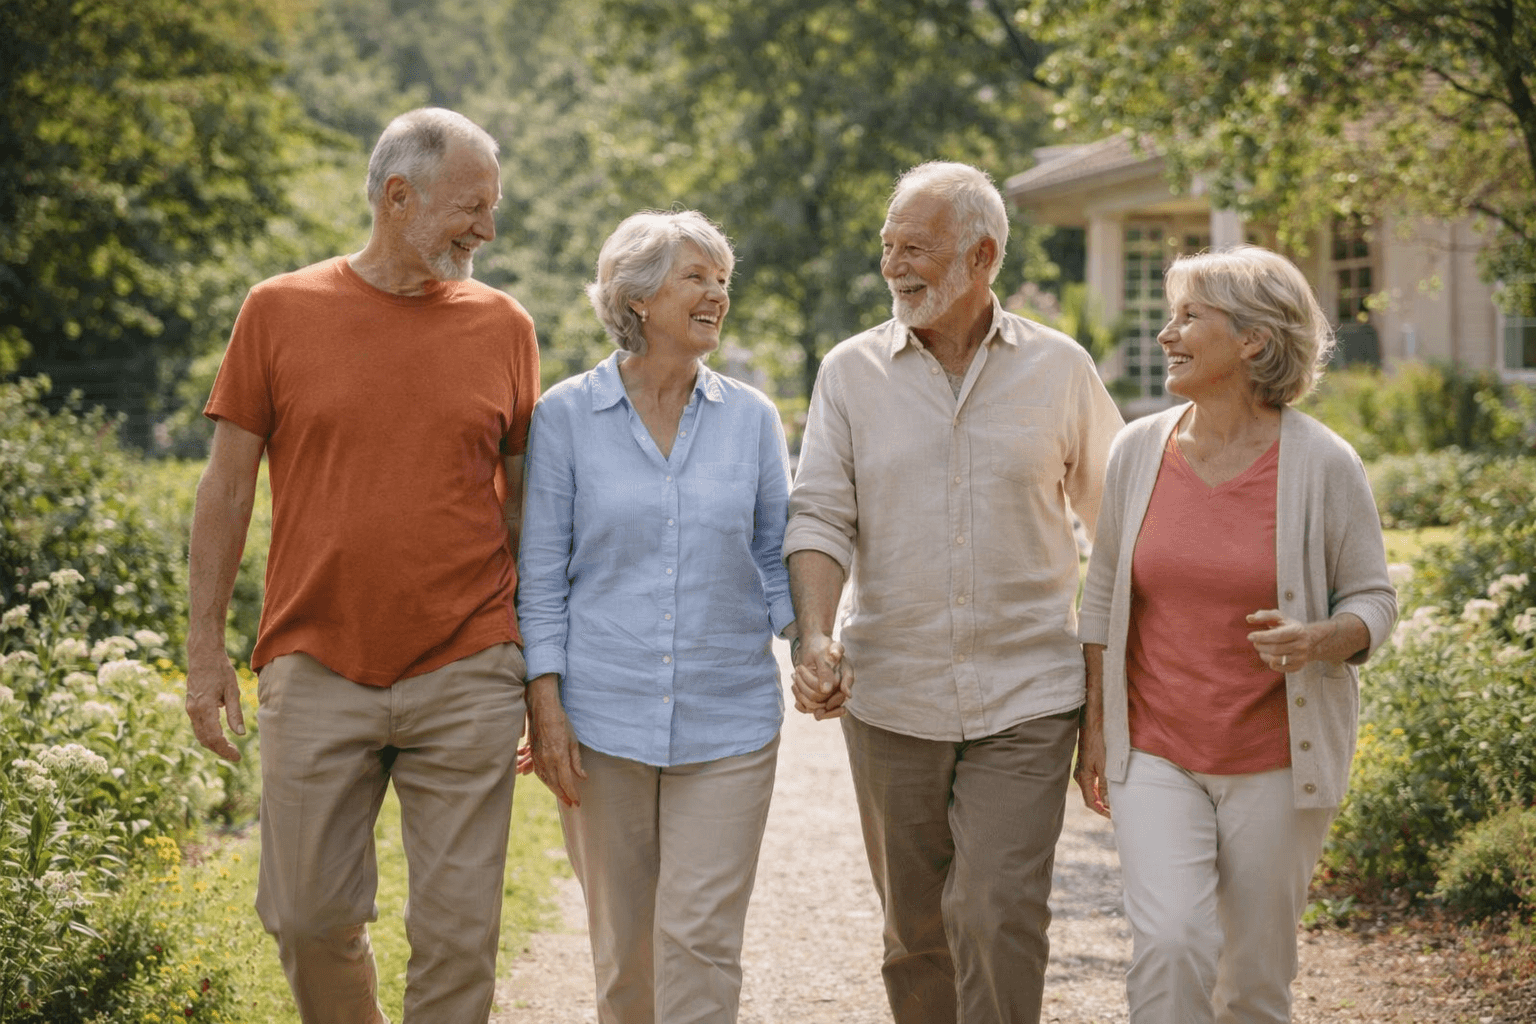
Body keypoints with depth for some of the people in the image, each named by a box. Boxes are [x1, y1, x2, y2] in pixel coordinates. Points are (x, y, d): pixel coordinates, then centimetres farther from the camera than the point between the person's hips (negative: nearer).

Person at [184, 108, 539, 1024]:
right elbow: (229, 485, 6)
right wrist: (205, 647, 3)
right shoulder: (281, 312, 2)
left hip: (466, 676, 0)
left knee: (458, 932, 1)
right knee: (311, 916, 6)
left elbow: (523, 500, 11)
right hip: (315, 669, 0)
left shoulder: (503, 327, 5)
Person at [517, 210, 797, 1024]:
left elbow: (777, 557, 10)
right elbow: (541, 577, 0)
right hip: (603, 719, -1)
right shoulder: (566, 417, 0)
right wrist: (545, 709, -6)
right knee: (623, 947, 9)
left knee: (702, 940, -5)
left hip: (727, 721, 1)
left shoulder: (751, 419, 5)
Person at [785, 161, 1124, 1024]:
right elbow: (819, 517, -2)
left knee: (999, 919, -11)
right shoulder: (852, 372, 3)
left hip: (1025, 699, -2)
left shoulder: (1059, 369, 1)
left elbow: (1117, 512, 10)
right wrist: (815, 636, -20)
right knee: (915, 928, 11)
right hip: (891, 697, 2)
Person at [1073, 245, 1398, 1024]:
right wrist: (1094, 727, 8)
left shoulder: (1321, 464, -8)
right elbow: (1104, 594, 10)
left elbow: (1373, 599, -1)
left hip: (1274, 762, -1)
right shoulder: (1139, 450, 0)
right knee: (1169, 942, -17)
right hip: (1155, 755, 1)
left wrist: (1316, 641, -23)